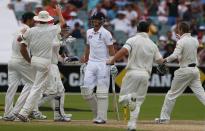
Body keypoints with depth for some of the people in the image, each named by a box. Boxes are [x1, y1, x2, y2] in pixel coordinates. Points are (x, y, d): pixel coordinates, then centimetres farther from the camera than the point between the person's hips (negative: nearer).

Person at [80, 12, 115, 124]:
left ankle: (101, 117, -1)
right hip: (91, 64, 6)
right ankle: (97, 110, 18)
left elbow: (111, 50, -9)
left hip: (103, 64, -6)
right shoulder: (89, 32, 13)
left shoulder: (105, 33, -7)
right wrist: (85, 61, 19)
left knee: (102, 91, -4)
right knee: (86, 90, 0)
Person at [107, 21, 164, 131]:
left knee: (122, 98, 4)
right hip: (145, 74, 3)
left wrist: (111, 61, -14)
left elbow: (124, 51, -18)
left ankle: (129, 98, -30)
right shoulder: (152, 44, 9)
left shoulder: (133, 40, -2)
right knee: (138, 102, 9)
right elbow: (160, 60, 11)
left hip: (132, 73, -3)